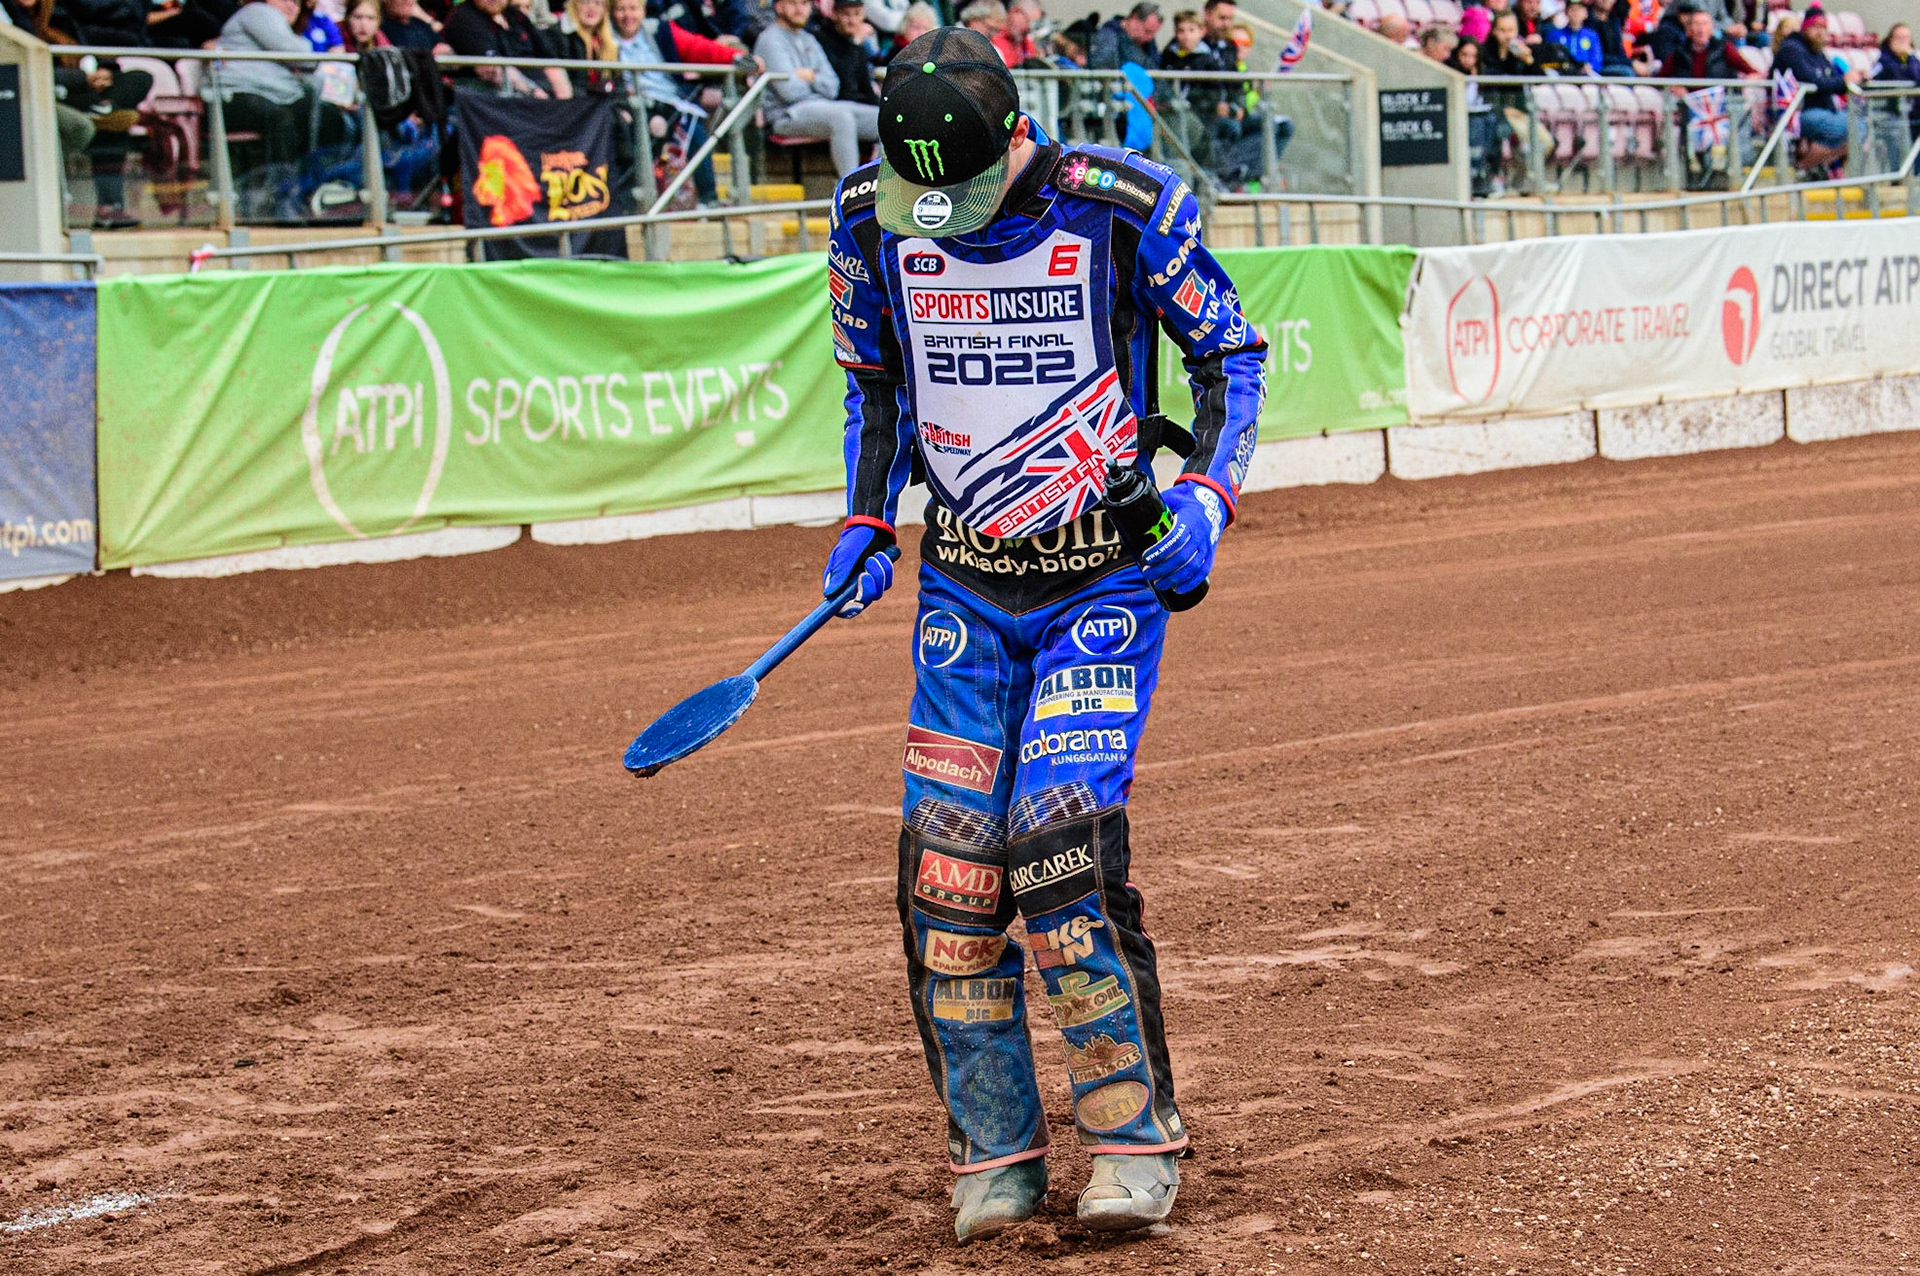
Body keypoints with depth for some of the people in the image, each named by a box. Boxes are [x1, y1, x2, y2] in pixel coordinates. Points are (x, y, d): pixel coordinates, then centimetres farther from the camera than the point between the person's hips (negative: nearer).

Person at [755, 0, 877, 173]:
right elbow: (789, 92, -14)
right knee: (841, 116, -36)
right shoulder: (771, 40, -3)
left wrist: (811, 77, -6)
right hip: (787, 115, -8)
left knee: (882, 118, -9)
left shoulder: (809, 40, 22)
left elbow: (832, 88, 14)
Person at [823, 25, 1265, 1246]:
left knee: (1062, 843, -17)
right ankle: (997, 1153, 11)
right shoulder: (875, 216, -3)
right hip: (963, 586, 4)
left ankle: (1136, 1133, -2)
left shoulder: (1124, 206, -14)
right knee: (949, 863, -3)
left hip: (1107, 578, -4)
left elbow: (1232, 354, 0)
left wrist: (1207, 497, -13)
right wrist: (867, 521, 3)